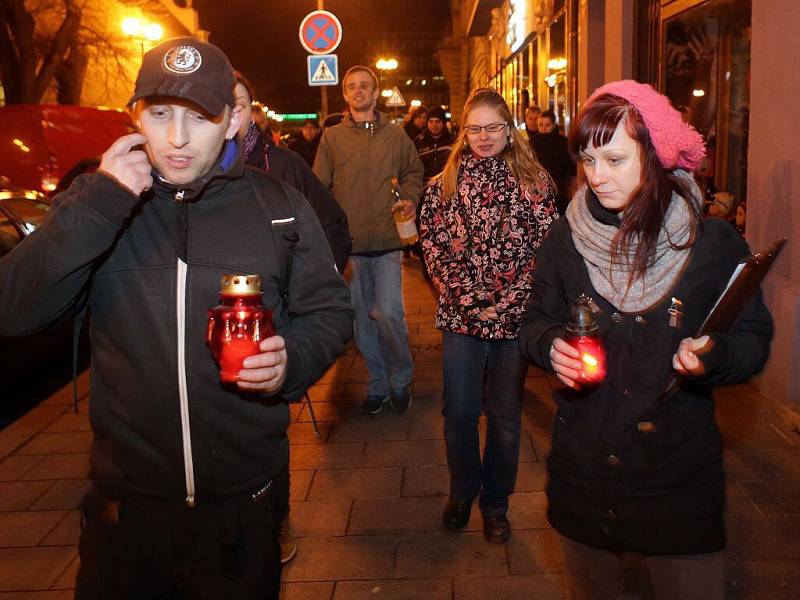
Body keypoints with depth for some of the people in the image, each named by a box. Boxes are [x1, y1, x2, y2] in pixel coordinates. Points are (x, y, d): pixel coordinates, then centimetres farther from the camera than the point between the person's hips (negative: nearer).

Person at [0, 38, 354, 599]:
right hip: (126, 498, 1)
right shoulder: (93, 201, -1)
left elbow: (329, 310, 5)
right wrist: (101, 203, -21)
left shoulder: (280, 206, -2)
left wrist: (292, 362, -16)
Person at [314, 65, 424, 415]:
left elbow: (413, 173, 18)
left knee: (388, 312, -10)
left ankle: (401, 379, 14)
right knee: (362, 317, 8)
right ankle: (378, 383, 25)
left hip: (387, 241, -1)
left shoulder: (395, 135, 6)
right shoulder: (332, 137, 5)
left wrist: (410, 199, -1)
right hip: (348, 243, 1)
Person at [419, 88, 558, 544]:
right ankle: (462, 492, 31)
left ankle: (496, 502, 28)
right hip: (461, 315, 1)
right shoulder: (447, 180, 6)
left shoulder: (534, 180, 1)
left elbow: (546, 245, -3)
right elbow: (431, 239, 3)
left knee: (506, 416, 9)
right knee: (460, 411, 7)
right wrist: (460, 290, -9)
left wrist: (510, 297, -13)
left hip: (514, 314, -1)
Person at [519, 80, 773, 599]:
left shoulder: (712, 241, -9)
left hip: (680, 472, -2)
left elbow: (753, 337, -2)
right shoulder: (566, 238, -3)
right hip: (584, 468, 2)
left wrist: (713, 356, -24)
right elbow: (537, 321, 7)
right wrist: (551, 344, -15)